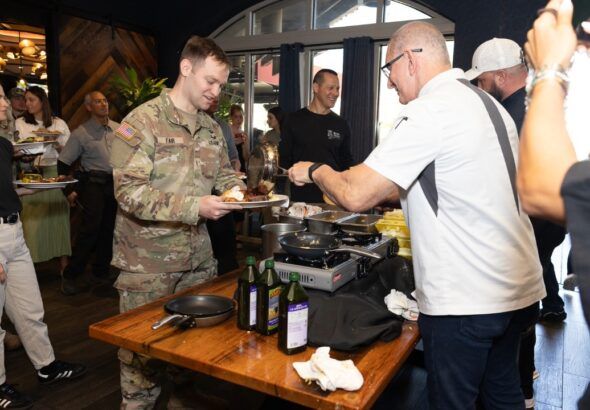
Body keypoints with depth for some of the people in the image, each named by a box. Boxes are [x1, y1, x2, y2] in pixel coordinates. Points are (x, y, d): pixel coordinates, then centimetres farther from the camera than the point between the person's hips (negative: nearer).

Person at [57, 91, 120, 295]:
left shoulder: (118, 129, 7)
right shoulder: (81, 133, -4)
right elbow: (63, 163, -1)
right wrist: (69, 191, -3)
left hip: (116, 183, 4)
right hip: (94, 184, -4)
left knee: (109, 229, 8)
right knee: (90, 228, -10)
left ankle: (101, 271, 24)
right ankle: (70, 276, 2)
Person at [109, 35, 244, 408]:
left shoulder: (211, 127, 8)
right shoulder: (142, 122, -13)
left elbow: (224, 173, 17)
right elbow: (128, 191, -20)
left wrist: (239, 190, -6)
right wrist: (195, 207, -28)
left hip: (199, 259, 6)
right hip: (148, 263, -6)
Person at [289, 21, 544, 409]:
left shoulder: (430, 111, -17)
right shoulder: (487, 102, 11)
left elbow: (356, 195, -21)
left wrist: (315, 170, -1)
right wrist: (391, 190, 20)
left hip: (465, 300, -9)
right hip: (517, 290, 9)